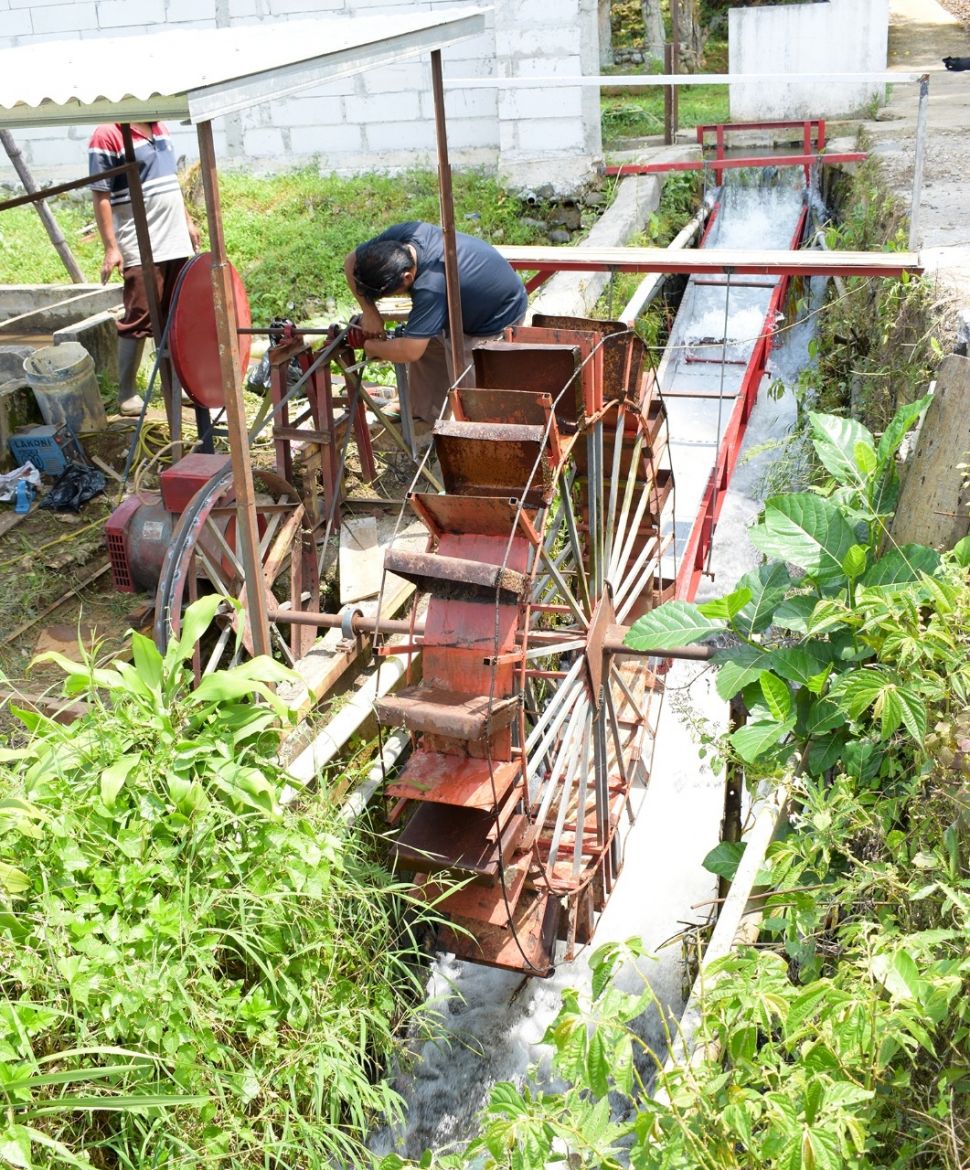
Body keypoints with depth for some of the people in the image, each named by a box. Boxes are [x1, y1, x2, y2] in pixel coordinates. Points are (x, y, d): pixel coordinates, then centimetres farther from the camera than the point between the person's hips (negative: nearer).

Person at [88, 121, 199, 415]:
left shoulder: (159, 127, 13)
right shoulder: (107, 135, -11)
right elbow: (101, 196, -13)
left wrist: (188, 221, 22)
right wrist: (111, 248, -17)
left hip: (176, 243, 8)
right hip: (140, 250, -7)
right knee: (138, 319, -6)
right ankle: (126, 392, 3)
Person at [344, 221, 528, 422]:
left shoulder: (431, 287, -43)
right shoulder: (400, 234, -22)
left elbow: (409, 352, -42)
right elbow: (351, 262, -7)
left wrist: (372, 347, -23)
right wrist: (370, 313, -14)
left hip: (498, 317, -8)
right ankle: (425, 412, 25)